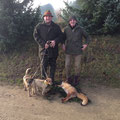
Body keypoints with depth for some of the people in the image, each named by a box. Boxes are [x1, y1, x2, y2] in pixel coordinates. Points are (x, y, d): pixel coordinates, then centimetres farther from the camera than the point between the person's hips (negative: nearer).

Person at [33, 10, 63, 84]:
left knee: (53, 65, 11)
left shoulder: (56, 26, 7)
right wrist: (43, 44, -14)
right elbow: (36, 36, -2)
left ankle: (52, 80, 25)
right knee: (44, 65, 2)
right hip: (43, 50, -2)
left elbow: (61, 36, 7)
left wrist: (55, 41, -14)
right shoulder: (39, 26, 3)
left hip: (54, 50, 2)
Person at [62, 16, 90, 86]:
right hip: (68, 51, 1)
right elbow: (63, 38, 18)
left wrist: (86, 44, -1)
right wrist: (63, 44, 6)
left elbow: (87, 37, 11)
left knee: (77, 66, 4)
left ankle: (76, 80, 24)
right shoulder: (66, 29, 2)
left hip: (78, 51, -1)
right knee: (67, 65, 2)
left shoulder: (80, 29, -1)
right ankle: (68, 79, 22)